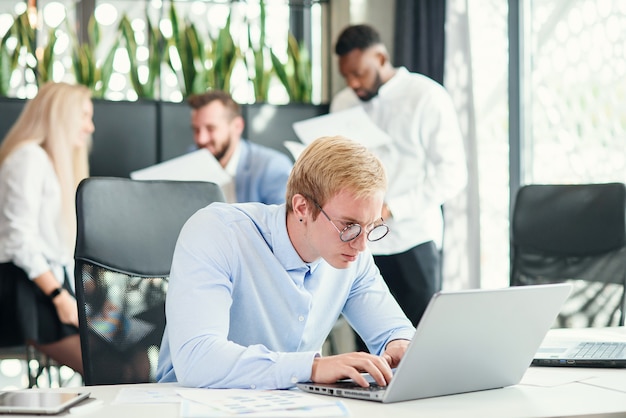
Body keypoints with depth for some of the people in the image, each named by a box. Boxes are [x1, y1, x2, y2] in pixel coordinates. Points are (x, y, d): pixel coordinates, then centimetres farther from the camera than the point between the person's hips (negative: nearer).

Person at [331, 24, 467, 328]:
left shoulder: (428, 97, -2)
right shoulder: (343, 103, 13)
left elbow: (452, 173, -6)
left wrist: (391, 209, -14)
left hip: (413, 239, -4)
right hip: (360, 243, 4)